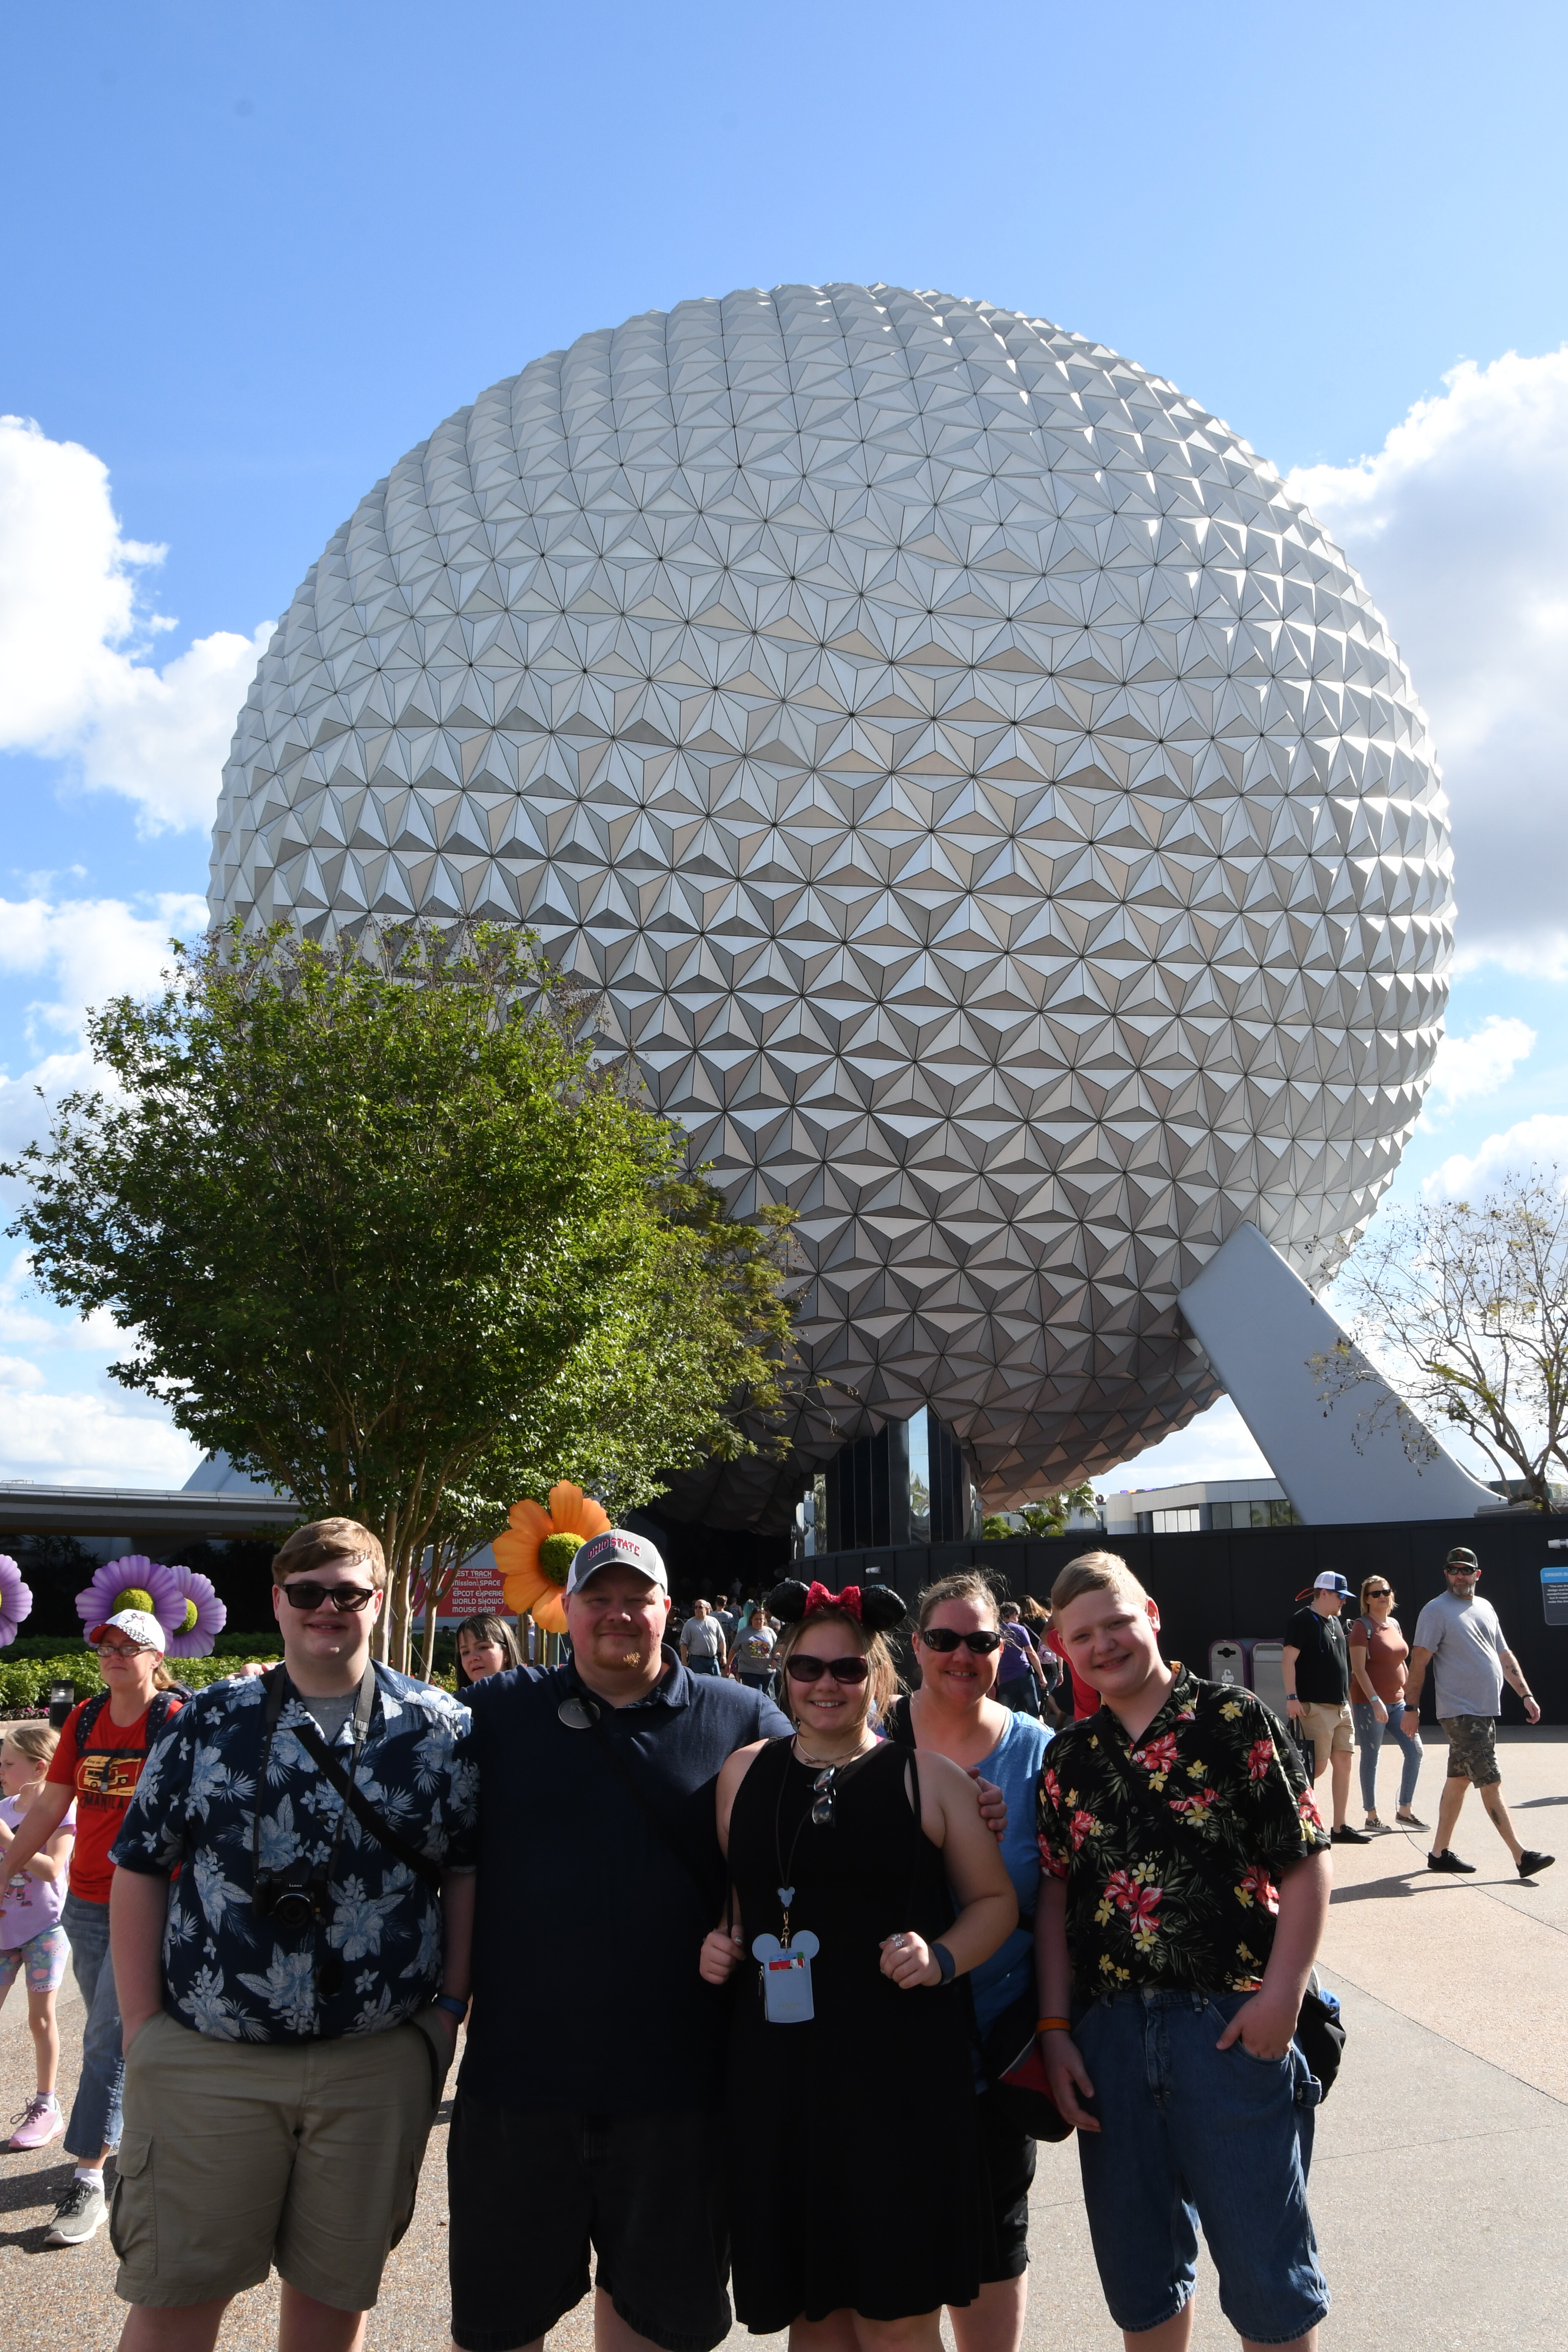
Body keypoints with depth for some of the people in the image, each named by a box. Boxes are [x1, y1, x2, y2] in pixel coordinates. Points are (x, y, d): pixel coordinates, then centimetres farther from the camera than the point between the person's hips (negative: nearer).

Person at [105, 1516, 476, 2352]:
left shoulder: (439, 1727, 0)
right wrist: (142, 2025, -1)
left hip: (377, 2062, 0)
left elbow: (469, 1872, 3)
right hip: (203, 2056, 0)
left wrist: (450, 2006, -3)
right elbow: (139, 1868, 5)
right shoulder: (208, 1720, 2)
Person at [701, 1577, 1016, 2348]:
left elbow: (994, 1900, 5)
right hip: (776, 2071, 3)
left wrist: (941, 1958, -12)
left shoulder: (928, 1778, 0)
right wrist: (719, 1943, 1)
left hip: (900, 2074, -3)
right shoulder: (744, 1772, 8)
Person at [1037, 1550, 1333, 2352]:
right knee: (1137, 2270, 17)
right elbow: (1055, 1897, 8)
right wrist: (1055, 2030, 3)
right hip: (1109, 2031, 4)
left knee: (1266, 2269, 6)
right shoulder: (1068, 1757, 8)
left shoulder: (1235, 1721, -5)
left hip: (1233, 2023, -4)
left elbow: (1305, 1865, -7)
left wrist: (1281, 1994, -14)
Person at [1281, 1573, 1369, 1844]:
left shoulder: (1335, 1622, 17)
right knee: (1318, 1767, -8)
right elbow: (1289, 1660, -15)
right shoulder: (1303, 1621, -10)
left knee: (1343, 1762, 6)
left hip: (1342, 1707, 8)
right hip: (1316, 1707, -8)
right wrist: (1292, 1697, -21)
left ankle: (1340, 1827, 12)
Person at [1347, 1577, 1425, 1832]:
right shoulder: (1362, 1627, -10)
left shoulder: (1394, 1624, 11)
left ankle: (1404, 1812, 16)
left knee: (1414, 1751, 4)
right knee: (1370, 1758, 1)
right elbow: (1358, 1668, -16)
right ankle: (1371, 1818, 10)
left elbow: (1401, 1663, 18)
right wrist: (1375, 1701, -23)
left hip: (1397, 1701, 7)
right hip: (1369, 1702, -7)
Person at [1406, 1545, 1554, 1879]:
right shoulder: (1436, 1611, -8)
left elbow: (1504, 1655, 21)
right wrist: (1412, 1707, -12)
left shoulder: (1485, 1608, 14)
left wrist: (1526, 1694, 14)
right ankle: (1521, 1855, -6)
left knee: (1459, 1780, 11)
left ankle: (1440, 1852, 17)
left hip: (1487, 1710, 7)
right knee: (1491, 1783, -8)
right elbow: (1419, 1662, -10)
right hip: (1461, 1712, -7)